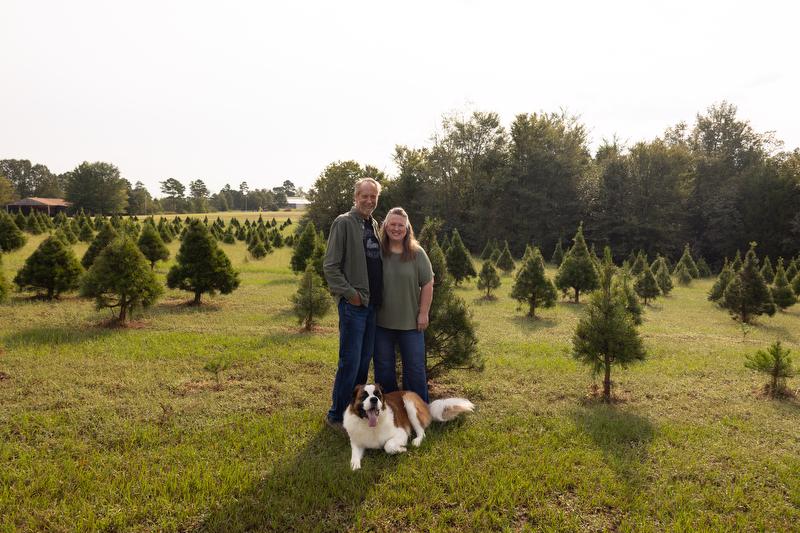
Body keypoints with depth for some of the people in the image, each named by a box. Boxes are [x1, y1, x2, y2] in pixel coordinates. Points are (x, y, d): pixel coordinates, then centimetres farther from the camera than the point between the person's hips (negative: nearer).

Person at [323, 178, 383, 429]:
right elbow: (330, 266, -13)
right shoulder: (344, 222, -8)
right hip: (354, 304, -7)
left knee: (365, 360, 14)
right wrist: (349, 293, -17)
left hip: (373, 304, 7)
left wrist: (380, 295, 12)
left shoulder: (375, 225, 14)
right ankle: (336, 415, 10)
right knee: (350, 361, -4)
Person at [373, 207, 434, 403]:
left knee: (415, 368, 7)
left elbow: (428, 285, -1)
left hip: (410, 322, -1)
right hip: (382, 321, 1)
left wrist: (423, 313, -5)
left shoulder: (417, 253, -3)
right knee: (383, 368, 12)